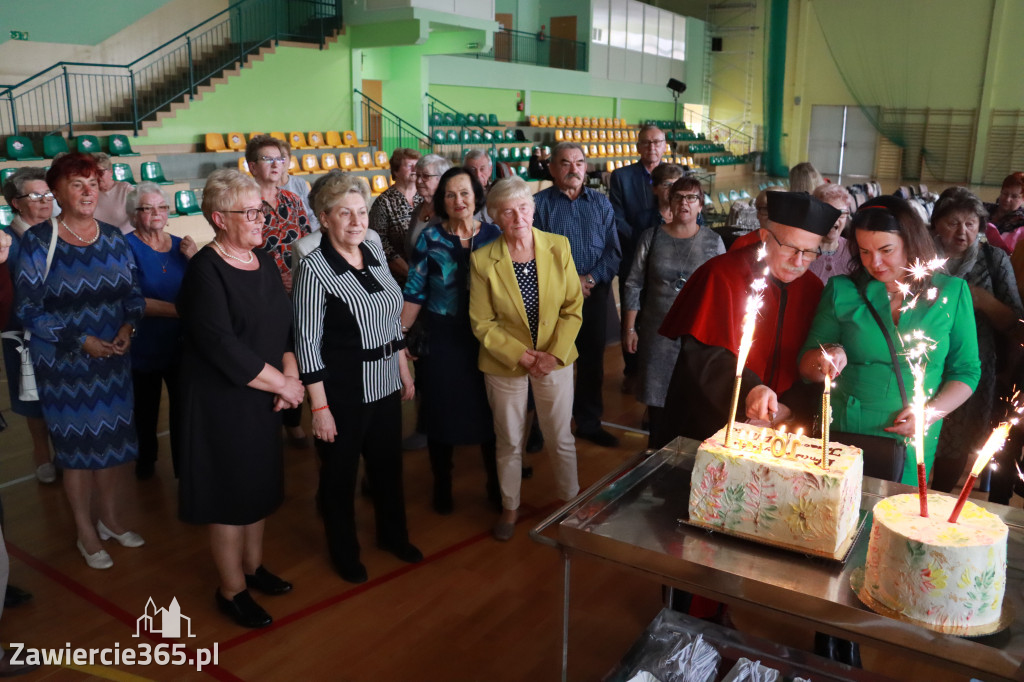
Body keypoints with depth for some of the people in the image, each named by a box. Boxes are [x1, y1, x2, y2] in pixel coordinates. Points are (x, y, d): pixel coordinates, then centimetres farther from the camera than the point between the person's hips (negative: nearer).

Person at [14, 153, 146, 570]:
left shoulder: (113, 238, 2)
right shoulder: (38, 241, -10)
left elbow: (133, 292, 8)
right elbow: (27, 307, -11)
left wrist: (127, 326, -11)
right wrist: (81, 341, -16)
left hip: (113, 358, 4)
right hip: (63, 363, -4)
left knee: (113, 440, 13)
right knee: (77, 445, 7)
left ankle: (110, 518, 33)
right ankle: (86, 533, 25)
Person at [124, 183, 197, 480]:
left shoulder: (180, 245, 3)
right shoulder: (127, 246, -11)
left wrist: (193, 259, -13)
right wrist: (177, 309, -27)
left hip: (181, 344, 3)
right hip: (144, 348, -3)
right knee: (145, 408, 14)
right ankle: (145, 460, 37)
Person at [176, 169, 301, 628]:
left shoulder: (264, 261, 6)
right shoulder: (205, 270, -18)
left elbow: (286, 324, 9)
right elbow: (222, 347, -25)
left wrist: (290, 372, -8)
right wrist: (282, 384, -18)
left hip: (262, 399, 7)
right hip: (222, 402, -7)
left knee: (258, 484, 19)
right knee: (230, 491, 5)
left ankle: (252, 565, 38)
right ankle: (232, 590, 23)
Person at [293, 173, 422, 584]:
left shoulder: (375, 252, 3)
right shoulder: (314, 269, -17)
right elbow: (308, 341, -16)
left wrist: (404, 369, 13)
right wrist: (320, 407, -17)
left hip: (385, 384, 6)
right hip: (343, 391, -6)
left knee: (388, 464, 21)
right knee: (340, 473, 13)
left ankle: (393, 534, 43)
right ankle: (344, 550, 35)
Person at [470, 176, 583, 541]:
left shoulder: (559, 247, -7)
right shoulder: (483, 260, -11)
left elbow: (573, 307, -4)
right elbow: (482, 323, -8)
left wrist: (554, 354, -13)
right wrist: (522, 356, -15)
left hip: (555, 359, 1)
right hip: (505, 364, -1)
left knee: (561, 436, 13)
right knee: (510, 442, 13)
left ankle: (572, 500, 35)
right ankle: (510, 508, 34)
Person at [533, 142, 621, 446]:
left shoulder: (601, 202, 10)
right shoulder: (539, 203, 0)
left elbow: (613, 250, 5)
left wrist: (591, 278, -10)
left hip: (595, 294, 3)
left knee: (593, 360, 11)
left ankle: (589, 422, 25)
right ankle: (546, 427, 15)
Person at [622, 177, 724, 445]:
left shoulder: (713, 242, 1)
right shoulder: (652, 236, 2)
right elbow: (634, 285, 3)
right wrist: (629, 329, -1)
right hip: (657, 333, 1)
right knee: (657, 395, 8)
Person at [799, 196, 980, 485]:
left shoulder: (952, 292, 3)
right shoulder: (842, 290, 0)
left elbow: (966, 370, 6)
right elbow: (806, 367, 1)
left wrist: (932, 411, -10)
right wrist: (828, 358, -21)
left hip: (912, 446, 0)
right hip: (842, 435, 0)